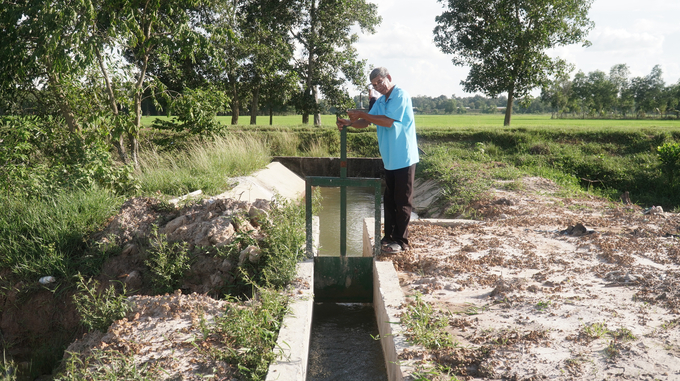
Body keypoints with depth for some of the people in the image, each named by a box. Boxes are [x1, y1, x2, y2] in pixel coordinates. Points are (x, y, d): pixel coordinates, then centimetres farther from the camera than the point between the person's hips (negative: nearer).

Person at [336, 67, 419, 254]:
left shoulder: (401, 96, -13)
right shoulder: (380, 101, 15)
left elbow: (388, 121, -22)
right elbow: (366, 122, 10)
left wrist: (361, 114, -19)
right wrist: (349, 123, -9)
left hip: (404, 158, -9)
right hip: (390, 159, 9)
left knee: (402, 201, -2)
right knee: (389, 200, 14)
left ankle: (401, 241, 5)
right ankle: (389, 237, 23)